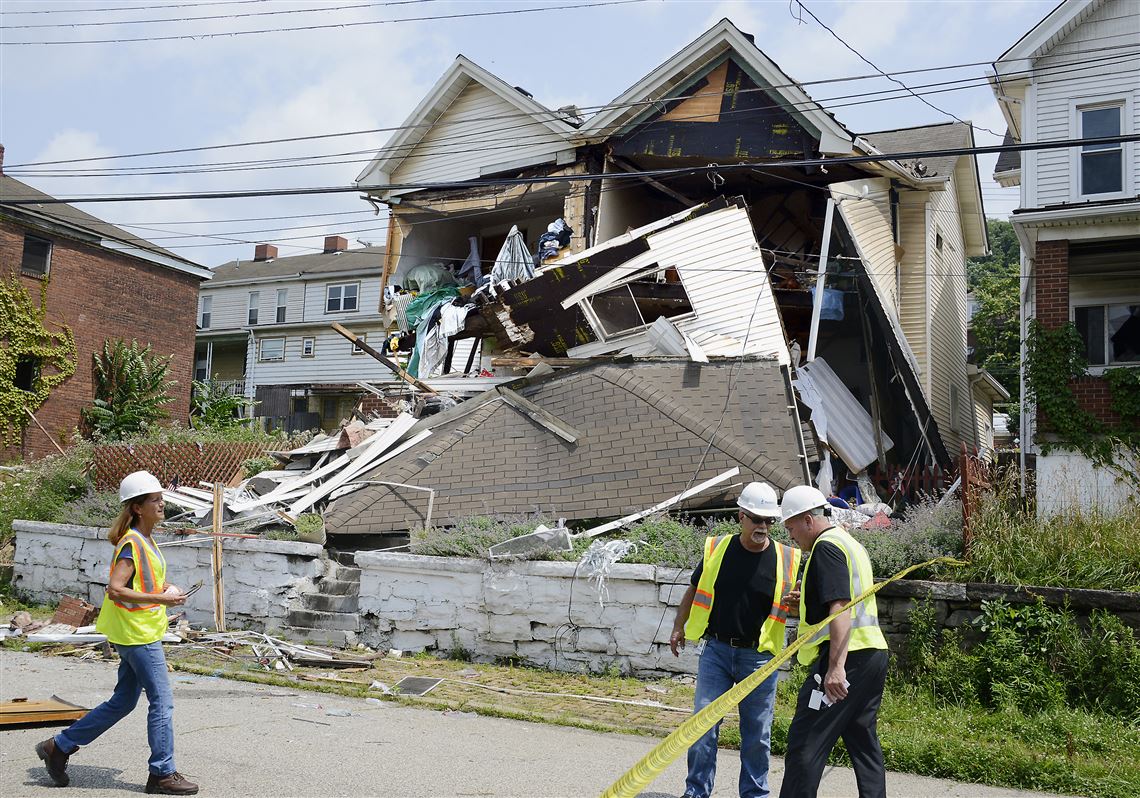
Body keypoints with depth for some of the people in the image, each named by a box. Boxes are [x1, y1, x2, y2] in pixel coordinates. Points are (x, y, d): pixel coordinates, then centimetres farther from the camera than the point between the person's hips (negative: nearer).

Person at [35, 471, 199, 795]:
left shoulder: (145, 540, 12)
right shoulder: (132, 543, -17)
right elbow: (115, 589, -24)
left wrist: (163, 588, 9)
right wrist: (161, 599, -24)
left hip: (141, 633, 10)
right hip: (138, 635, -10)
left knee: (122, 702, 17)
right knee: (162, 702, -3)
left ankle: (59, 746, 28)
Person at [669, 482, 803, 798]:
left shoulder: (787, 559, -3)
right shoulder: (716, 548, 0)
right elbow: (694, 590, 13)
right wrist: (679, 627, 11)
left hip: (759, 655, 0)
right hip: (716, 650, 1)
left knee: (757, 732, 8)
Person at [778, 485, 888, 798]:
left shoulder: (827, 547, -10)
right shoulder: (851, 543, 20)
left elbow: (841, 609, -20)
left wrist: (836, 666, -26)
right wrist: (809, 598, 22)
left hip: (846, 656, -10)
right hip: (873, 653, 10)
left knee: (805, 743, -8)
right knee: (864, 741, 14)